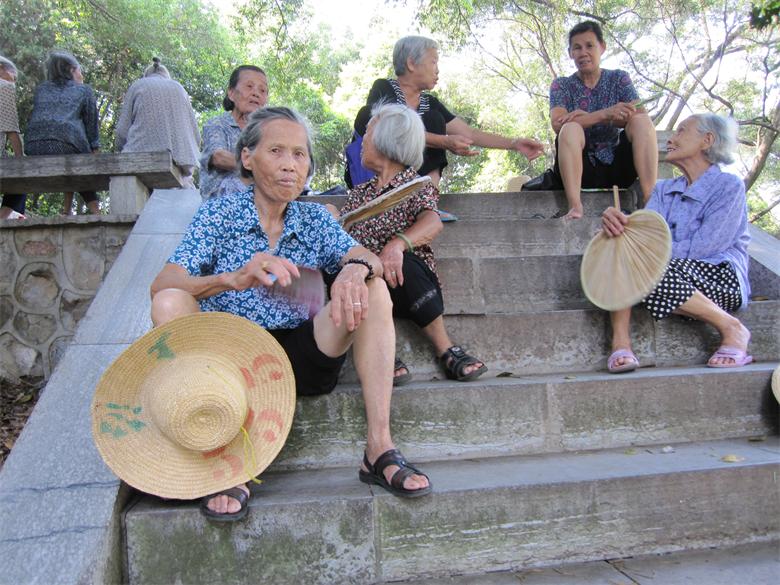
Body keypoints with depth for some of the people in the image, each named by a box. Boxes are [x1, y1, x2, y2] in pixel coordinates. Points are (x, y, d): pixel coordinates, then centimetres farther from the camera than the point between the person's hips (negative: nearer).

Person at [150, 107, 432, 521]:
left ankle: (379, 450, -21)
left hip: (301, 358, 2)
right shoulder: (219, 214, 0)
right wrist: (232, 279, -34)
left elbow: (368, 260, -7)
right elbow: (160, 286, -14)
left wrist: (356, 269, -33)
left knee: (372, 289, -15)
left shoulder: (315, 219, 10)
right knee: (169, 303, -26)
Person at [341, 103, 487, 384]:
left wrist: (398, 244, -33)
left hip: (405, 283, -3)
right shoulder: (358, 193, 25)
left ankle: (444, 350, -25)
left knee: (404, 264, -36)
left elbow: (432, 223, -15)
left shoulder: (417, 186, 7)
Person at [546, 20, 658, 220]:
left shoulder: (618, 79, 11)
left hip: (616, 167, 2)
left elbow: (641, 115, -9)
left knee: (642, 121, -21)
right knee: (571, 128, -28)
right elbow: (557, 124, -14)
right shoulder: (561, 85, 8)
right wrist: (604, 115, -26)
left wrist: (587, 117, -20)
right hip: (580, 170, -1)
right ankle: (575, 207, -43)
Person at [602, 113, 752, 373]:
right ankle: (620, 341, -27)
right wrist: (616, 220, -23)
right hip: (677, 278, 6)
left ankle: (732, 328, -13)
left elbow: (702, 249, -14)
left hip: (721, 279, -5)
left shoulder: (729, 186, -4)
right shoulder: (664, 190, 17)